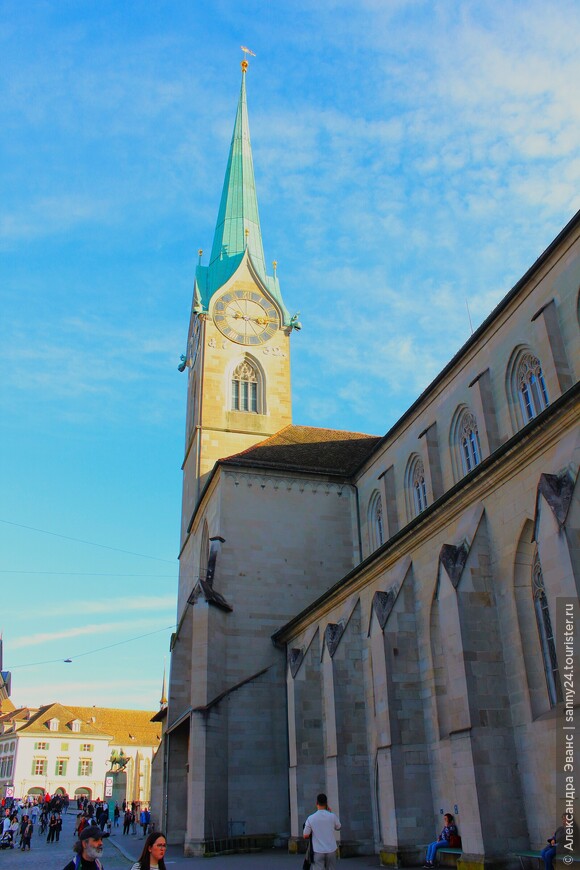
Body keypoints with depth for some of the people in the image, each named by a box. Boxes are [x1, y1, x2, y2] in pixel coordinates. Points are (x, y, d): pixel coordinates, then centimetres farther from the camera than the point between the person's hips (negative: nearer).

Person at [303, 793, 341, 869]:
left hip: (318, 851, -2)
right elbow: (338, 828, 13)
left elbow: (305, 836, -5)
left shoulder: (310, 818, -10)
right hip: (331, 850, 2)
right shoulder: (332, 816, -8)